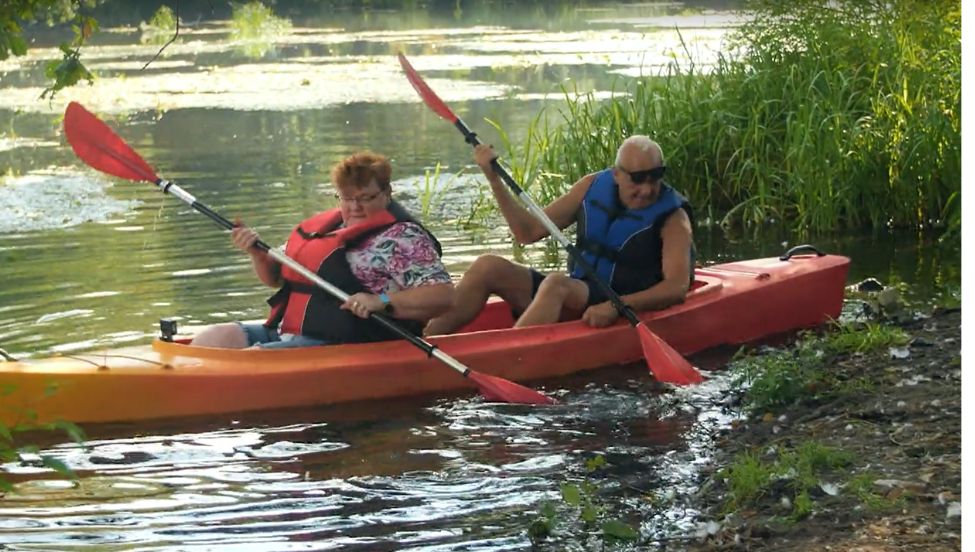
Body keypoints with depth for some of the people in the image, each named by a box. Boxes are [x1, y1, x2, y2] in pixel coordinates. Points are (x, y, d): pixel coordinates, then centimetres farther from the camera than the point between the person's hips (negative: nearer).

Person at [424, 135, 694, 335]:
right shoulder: (593, 187, 6)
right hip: (575, 297, 6)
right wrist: (494, 178, 0)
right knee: (488, 267, -10)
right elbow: (529, 232, 10)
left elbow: (677, 286, -20)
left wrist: (616, 307, -34)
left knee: (556, 284, -35)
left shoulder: (672, 218, -9)